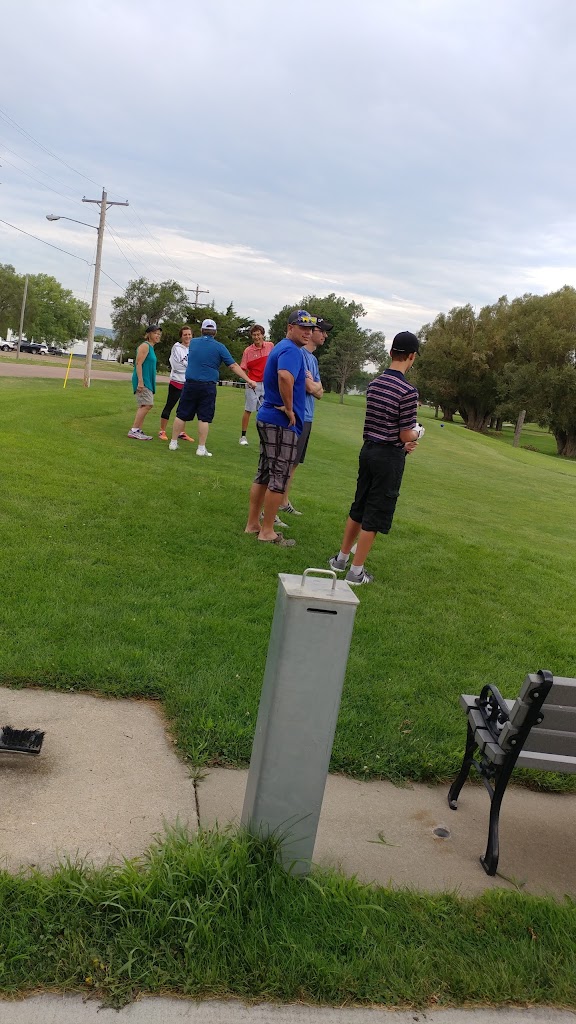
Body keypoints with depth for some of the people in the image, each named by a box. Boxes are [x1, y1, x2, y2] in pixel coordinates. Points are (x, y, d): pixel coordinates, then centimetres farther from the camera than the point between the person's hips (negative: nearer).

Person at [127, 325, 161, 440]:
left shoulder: (150, 347, 19)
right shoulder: (145, 346, -10)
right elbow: (138, 364, -18)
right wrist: (140, 382, -25)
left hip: (147, 381, 10)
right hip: (142, 381, -10)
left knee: (143, 406, 9)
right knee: (147, 404, -15)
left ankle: (138, 431, 11)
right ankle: (133, 430, -14)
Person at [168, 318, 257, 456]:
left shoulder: (193, 342, 7)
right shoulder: (219, 347, -3)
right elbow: (234, 366, -6)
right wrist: (248, 380, -3)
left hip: (190, 384, 3)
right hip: (208, 386, -3)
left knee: (181, 415, 9)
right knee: (204, 418, 1)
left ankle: (173, 443, 15)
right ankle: (201, 448, 1)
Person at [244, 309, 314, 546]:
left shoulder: (280, 348, 18)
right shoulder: (291, 350, -15)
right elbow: (285, 376, -36)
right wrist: (289, 408, -25)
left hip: (268, 418, 10)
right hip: (282, 423, -10)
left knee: (263, 475, 15)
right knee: (279, 478, -3)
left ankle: (252, 524, 22)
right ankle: (267, 532, 3)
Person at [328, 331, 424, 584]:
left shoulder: (375, 383, 4)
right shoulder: (408, 391, -18)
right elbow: (406, 434, -15)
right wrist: (417, 433, 6)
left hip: (368, 449, 7)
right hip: (389, 457, -7)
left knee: (358, 508, 20)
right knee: (375, 515, 3)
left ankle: (341, 558, 30)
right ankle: (356, 571, 9)